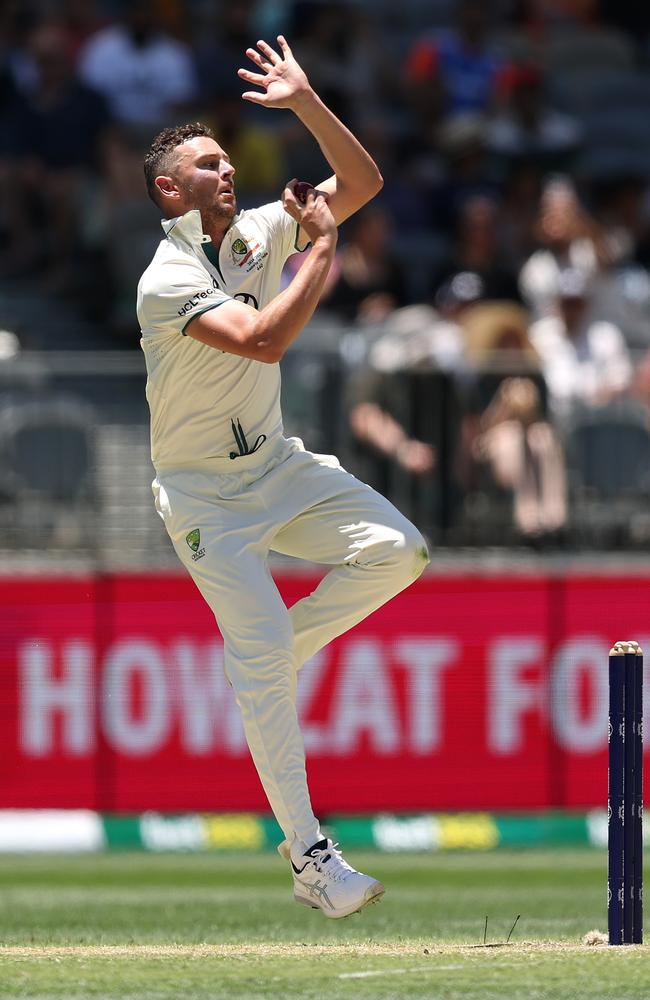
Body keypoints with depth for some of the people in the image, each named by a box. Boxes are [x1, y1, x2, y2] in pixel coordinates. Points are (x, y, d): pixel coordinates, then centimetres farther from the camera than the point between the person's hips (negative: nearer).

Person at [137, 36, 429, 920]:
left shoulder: (262, 232, 1)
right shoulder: (166, 282, -20)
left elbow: (362, 183, 0)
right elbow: (262, 342, -33)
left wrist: (307, 103, -12)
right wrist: (323, 252, -24)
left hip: (278, 466, 7)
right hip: (204, 491, -7)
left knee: (398, 550, -13)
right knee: (261, 648, -14)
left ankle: (265, 663, 6)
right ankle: (309, 854, -13)